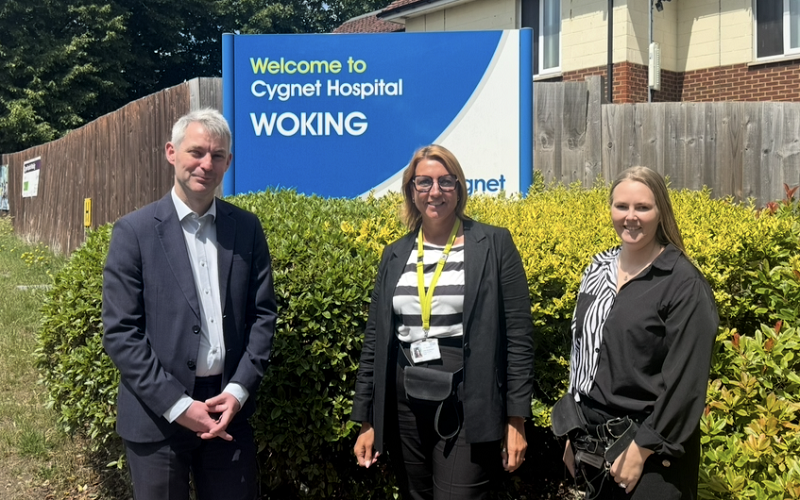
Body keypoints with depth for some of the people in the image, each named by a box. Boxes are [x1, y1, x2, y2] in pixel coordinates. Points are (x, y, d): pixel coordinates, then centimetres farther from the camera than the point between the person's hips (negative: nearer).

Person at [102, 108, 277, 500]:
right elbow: (120, 333, -8)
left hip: (229, 409, 3)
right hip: (158, 415, -2)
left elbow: (263, 315, 5)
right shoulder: (134, 231, -5)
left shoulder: (246, 228, 4)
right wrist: (177, 405, -13)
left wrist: (239, 390, -7)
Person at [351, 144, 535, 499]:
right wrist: (366, 420, 8)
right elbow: (374, 340, 11)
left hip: (467, 409, -4)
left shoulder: (494, 244, -3)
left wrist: (516, 419, -8)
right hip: (404, 408, 4)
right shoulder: (395, 255, 9)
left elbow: (519, 336, -5)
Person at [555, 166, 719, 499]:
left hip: (651, 451, -6)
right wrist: (574, 433, 13)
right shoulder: (598, 270, 5)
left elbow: (686, 379, -16)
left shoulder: (683, 283, -13)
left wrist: (643, 448, -18)